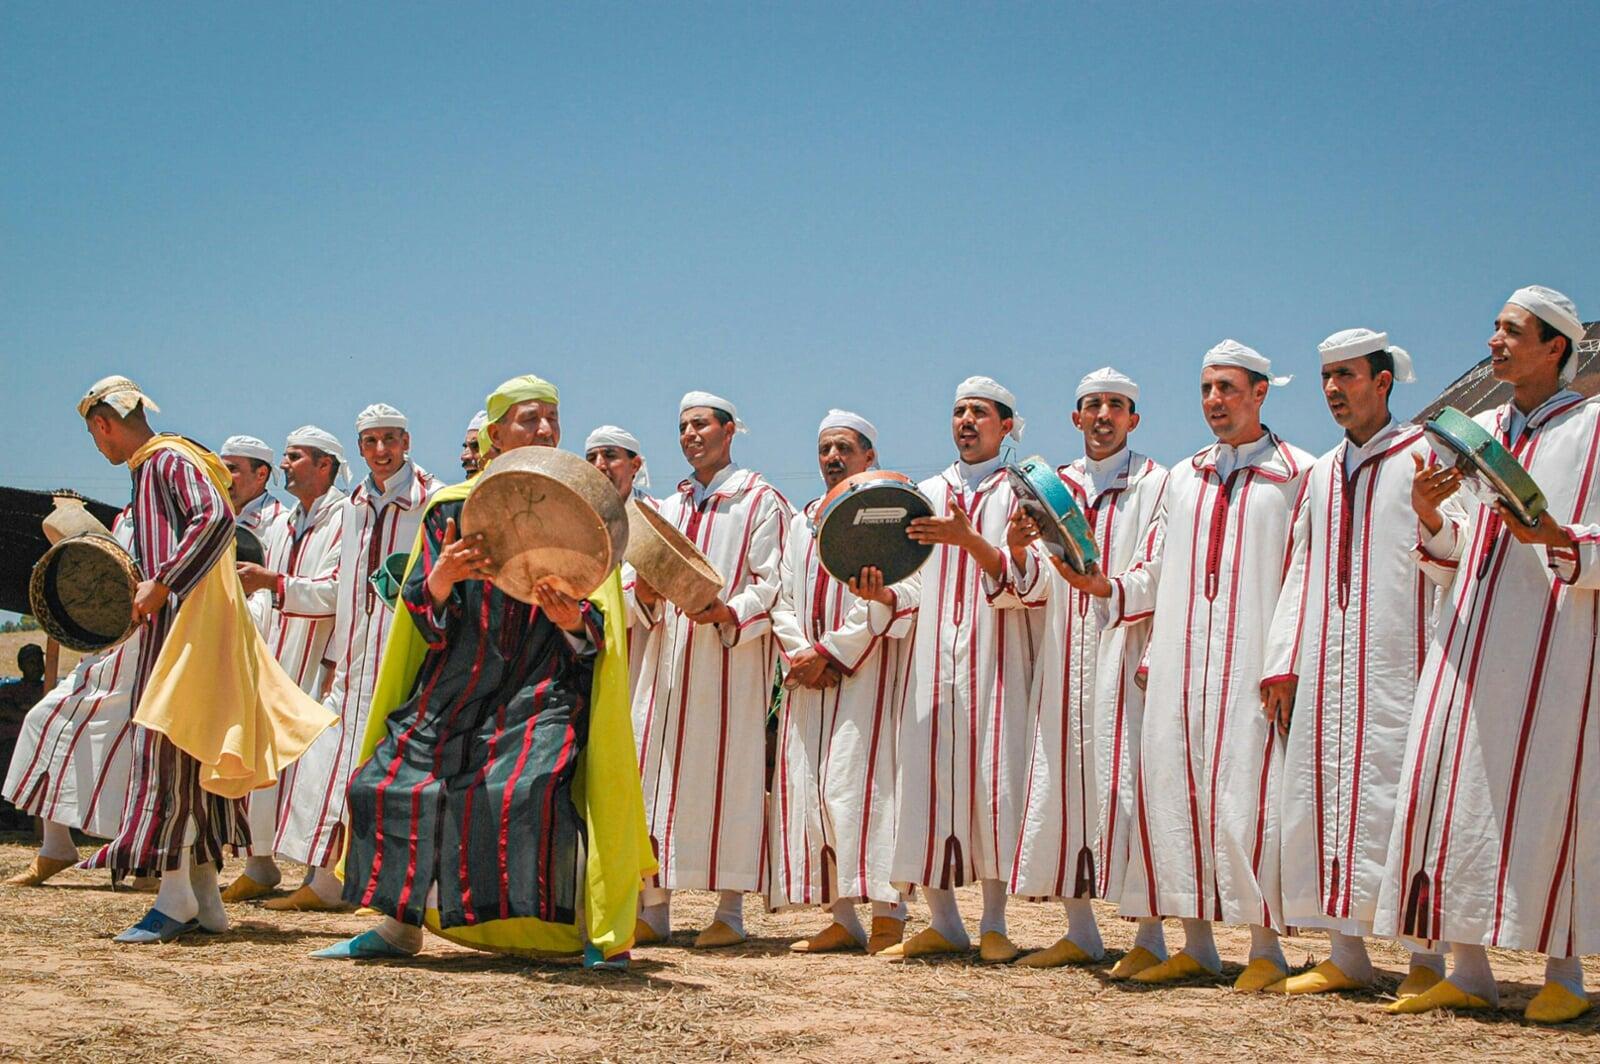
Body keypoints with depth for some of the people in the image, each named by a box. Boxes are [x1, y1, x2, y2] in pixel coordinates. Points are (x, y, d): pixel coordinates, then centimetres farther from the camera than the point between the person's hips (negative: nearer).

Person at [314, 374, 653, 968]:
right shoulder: (453, 509, 6)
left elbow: (597, 636, -2)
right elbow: (423, 617, 0)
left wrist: (571, 620, -26)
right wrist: (442, 577, -23)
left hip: (543, 687, -3)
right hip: (454, 686, 4)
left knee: (532, 787, -27)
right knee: (388, 782, -4)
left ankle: (594, 929, -13)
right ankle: (402, 925, 17)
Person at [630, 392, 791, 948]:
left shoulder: (761, 501, 2)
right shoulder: (668, 507, 21)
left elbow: (771, 584, -7)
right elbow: (643, 590, 16)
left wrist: (729, 612, -25)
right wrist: (644, 594, -8)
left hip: (729, 664, -6)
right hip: (666, 660, 6)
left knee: (726, 772, -6)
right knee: (656, 772, 2)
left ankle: (730, 910, 0)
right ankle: (654, 908, 8)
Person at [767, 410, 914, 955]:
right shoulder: (802, 522, 20)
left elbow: (899, 597, -11)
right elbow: (782, 598, 14)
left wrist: (828, 651, -14)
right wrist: (799, 655, -5)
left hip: (864, 671, -6)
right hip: (807, 678, 6)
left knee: (859, 782, -15)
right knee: (805, 787, 0)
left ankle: (887, 915, -11)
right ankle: (843, 918, 5)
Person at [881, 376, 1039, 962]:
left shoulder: (1019, 493, 6)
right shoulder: (925, 493, 18)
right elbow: (914, 589, 15)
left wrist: (968, 539, -24)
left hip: (996, 661, -3)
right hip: (933, 661, 4)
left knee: (993, 778, -8)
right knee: (926, 779, -2)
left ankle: (994, 924, 0)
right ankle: (944, 923, 6)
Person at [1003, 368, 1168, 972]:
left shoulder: (1155, 485, 1)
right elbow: (1035, 591, 11)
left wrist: (1154, 655, -17)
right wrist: (1020, 550, -8)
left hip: (1124, 659, -5)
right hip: (1064, 663, 5)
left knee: (1129, 787, -8)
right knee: (1061, 784, 5)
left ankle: (1151, 938, -2)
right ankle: (1080, 933, 15)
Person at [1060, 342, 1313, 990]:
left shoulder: (1297, 474, 3)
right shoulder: (1182, 479, 20)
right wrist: (1106, 588, 1)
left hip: (1252, 668, -5)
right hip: (1179, 664, 5)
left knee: (1246, 799, -9)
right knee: (1174, 794, 2)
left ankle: (1266, 949, 0)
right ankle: (1196, 946, 11)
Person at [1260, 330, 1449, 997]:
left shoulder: (1423, 457, 2)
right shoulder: (1319, 475, 20)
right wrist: (1282, 662, 11)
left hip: (1396, 665, -6)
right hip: (1324, 665, 6)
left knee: (1400, 798, -8)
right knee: (1327, 798, 4)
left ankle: (1428, 959, -3)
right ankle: (1346, 953, 10)